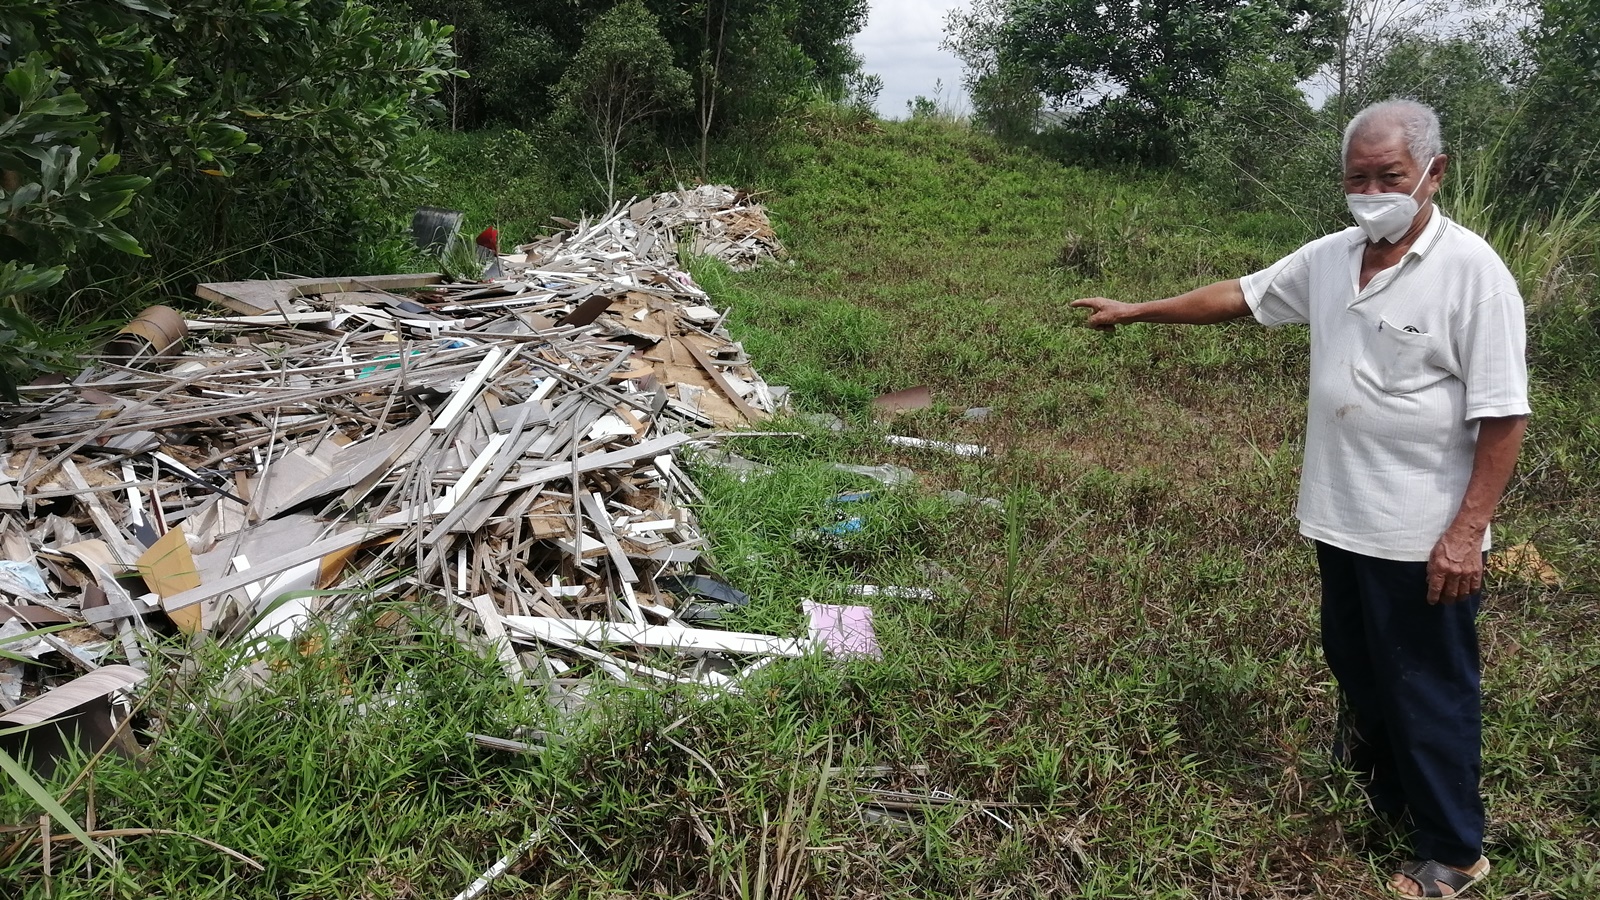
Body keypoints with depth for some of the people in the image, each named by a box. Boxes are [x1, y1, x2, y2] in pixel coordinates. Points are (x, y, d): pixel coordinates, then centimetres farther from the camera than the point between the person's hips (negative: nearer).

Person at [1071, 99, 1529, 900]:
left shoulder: (1471, 272, -16)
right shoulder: (1329, 259, 4)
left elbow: (1504, 416, -17)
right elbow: (1237, 295, 17)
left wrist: (1467, 532, -20)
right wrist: (1137, 311, 20)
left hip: (1422, 535, -7)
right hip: (1340, 519, 7)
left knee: (1429, 691, 6)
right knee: (1356, 669, 20)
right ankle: (1391, 795, 42)